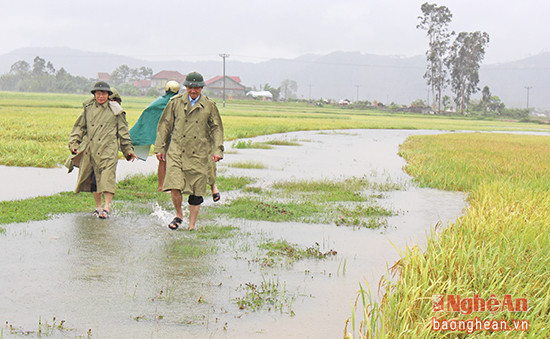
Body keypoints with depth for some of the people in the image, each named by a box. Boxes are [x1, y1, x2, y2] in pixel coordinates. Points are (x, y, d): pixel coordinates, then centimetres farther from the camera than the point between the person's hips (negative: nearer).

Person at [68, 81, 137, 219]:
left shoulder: (115, 111, 4)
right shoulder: (88, 109, 11)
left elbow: (123, 131, 8)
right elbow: (79, 127, 16)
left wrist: (128, 150, 8)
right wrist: (74, 143, 4)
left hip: (108, 150, -4)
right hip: (90, 150, 4)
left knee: (107, 177, -13)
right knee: (94, 179, 7)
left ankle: (107, 207, -11)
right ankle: (98, 206, 19)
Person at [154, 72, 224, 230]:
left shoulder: (209, 105, 6)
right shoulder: (175, 102, 6)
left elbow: (216, 129, 10)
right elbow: (165, 125, 12)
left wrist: (217, 150, -1)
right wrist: (160, 147, 9)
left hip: (199, 155, 0)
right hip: (177, 151, 0)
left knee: (196, 192, 2)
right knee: (175, 187, -14)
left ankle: (192, 226, 16)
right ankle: (179, 215, 14)